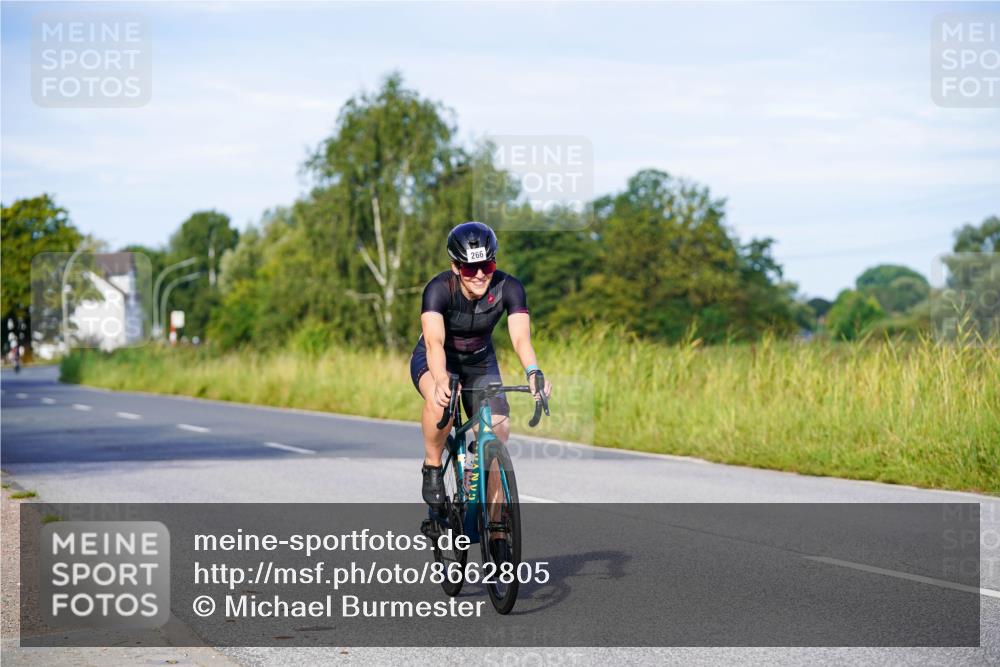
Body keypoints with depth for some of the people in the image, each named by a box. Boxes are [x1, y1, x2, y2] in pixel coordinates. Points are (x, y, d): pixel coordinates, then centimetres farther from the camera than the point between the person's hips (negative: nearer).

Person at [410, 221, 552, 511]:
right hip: (433, 361, -3)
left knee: (498, 430, -16)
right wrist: (441, 380, -63)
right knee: (441, 399, -36)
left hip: (480, 363, 3)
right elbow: (434, 340, -44)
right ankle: (432, 468, -13)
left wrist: (533, 371, -56)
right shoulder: (439, 289, -30)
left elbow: (521, 337, -35)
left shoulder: (508, 288, -24)